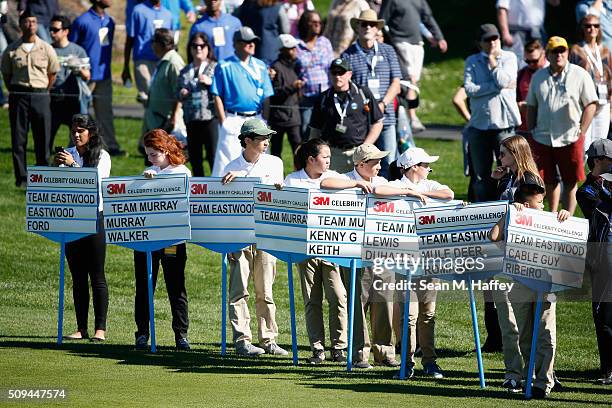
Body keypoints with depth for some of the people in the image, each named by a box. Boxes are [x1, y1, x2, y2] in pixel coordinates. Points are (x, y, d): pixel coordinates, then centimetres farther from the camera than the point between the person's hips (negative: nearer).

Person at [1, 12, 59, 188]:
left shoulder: (46, 49, 3)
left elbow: (53, 73, 12)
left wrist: (43, 92, 8)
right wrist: (15, 93, 5)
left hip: (40, 96, 0)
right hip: (18, 96, 0)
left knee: (42, 138, 1)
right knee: (18, 138, 0)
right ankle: (21, 177, 6)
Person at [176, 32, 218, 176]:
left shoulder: (215, 67, 3)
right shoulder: (185, 72, 16)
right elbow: (177, 97, 23)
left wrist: (210, 82, -15)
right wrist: (181, 94, 2)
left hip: (210, 117, -5)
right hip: (191, 120, 5)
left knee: (213, 157, -11)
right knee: (194, 158, 8)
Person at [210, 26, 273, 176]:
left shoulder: (260, 66, 13)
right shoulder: (224, 67, 1)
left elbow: (267, 96, 13)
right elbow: (217, 96, -1)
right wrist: (223, 121, -9)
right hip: (233, 119, -4)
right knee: (227, 159, -8)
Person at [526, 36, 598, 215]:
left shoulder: (580, 75, -2)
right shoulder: (538, 77, 10)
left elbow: (590, 105, -3)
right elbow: (531, 107, 15)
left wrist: (581, 132, -9)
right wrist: (531, 132, 8)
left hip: (570, 139, -3)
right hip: (542, 138, 3)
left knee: (570, 183, 1)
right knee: (549, 181, 11)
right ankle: (553, 214, 26)